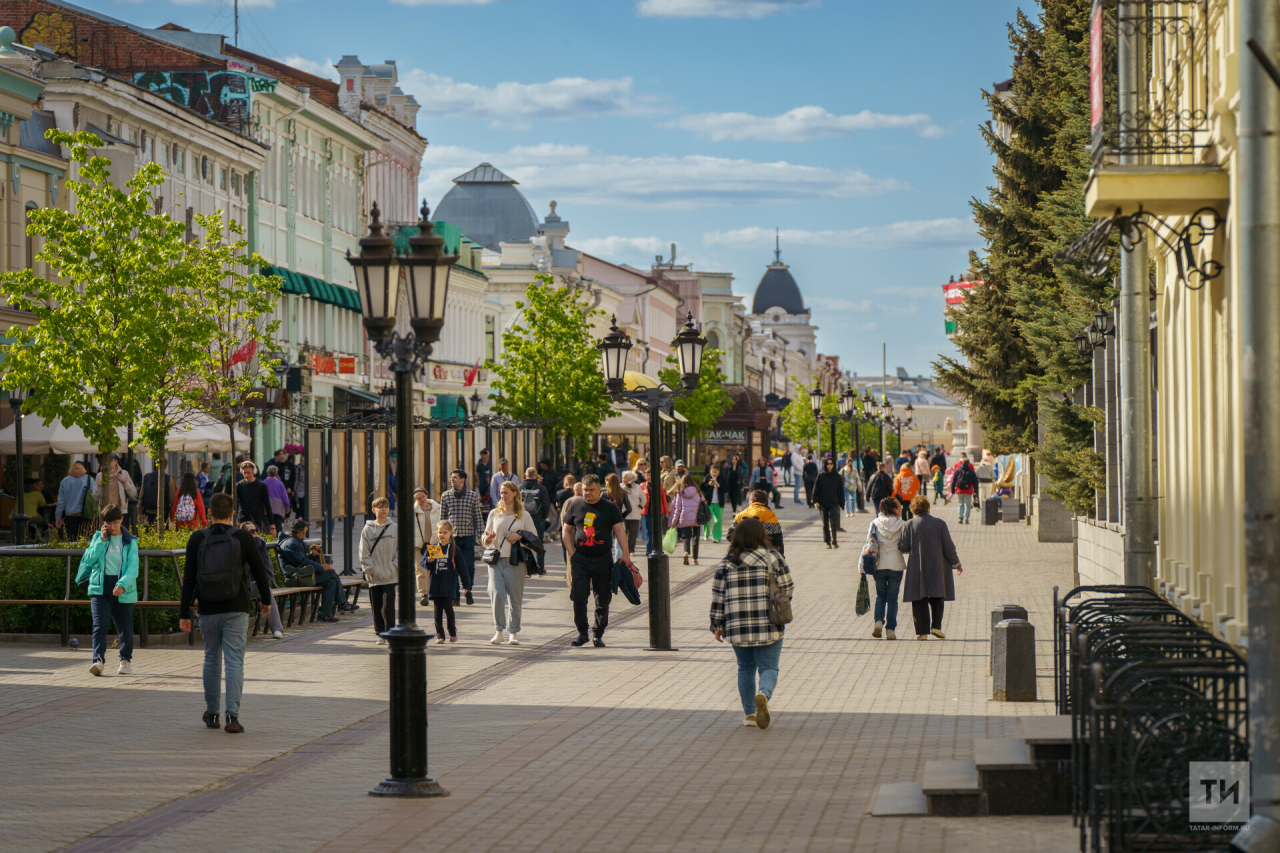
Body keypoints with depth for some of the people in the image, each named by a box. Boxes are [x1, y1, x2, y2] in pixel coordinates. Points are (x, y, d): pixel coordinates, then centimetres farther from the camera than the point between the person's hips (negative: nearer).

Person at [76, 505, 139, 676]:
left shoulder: (130, 542, 1)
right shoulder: (98, 537, 9)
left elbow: (133, 568, -9)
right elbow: (90, 559, -3)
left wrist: (122, 585, -25)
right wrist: (102, 541, -9)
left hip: (123, 590, -1)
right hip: (100, 588, 1)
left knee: (125, 628, 8)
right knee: (100, 625, -15)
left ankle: (126, 660, 28)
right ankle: (98, 660, -23)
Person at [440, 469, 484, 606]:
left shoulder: (473, 496, 4)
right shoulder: (446, 496, 6)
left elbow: (478, 516, 6)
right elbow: (442, 517, 10)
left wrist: (481, 535, 3)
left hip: (468, 535, -1)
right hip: (452, 536, 1)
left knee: (469, 565, -3)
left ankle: (468, 590, 15)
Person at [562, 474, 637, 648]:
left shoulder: (609, 508, 5)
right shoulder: (575, 506, 8)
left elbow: (619, 530, 1)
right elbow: (566, 531, 14)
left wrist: (626, 554, -9)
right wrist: (572, 552, 2)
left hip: (603, 559, 0)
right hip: (580, 559, 0)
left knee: (603, 600, 2)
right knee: (579, 596, -9)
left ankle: (598, 635, 12)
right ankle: (582, 633, 2)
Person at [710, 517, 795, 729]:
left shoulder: (726, 563, 4)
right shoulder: (773, 558, -3)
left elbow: (718, 596, 3)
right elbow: (787, 590, -3)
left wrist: (717, 624, 11)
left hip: (738, 628, 2)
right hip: (768, 627, -2)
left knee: (745, 668, 16)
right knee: (768, 667, 4)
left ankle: (749, 713, 17)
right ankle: (764, 694, -26)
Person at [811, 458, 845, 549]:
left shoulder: (837, 477, 6)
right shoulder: (821, 476, 4)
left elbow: (840, 491, 9)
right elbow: (816, 489, 4)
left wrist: (841, 503, 5)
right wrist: (815, 501, -6)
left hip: (834, 503, -1)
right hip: (823, 504, 1)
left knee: (833, 521, -13)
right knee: (825, 523, 4)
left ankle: (834, 541, -3)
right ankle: (828, 542, 13)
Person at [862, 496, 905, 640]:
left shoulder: (875, 523, 0)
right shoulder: (902, 525, -4)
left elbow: (868, 545, -1)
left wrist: (863, 568, 2)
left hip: (879, 565, 1)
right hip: (896, 565, -1)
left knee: (880, 595, 17)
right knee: (892, 597, 8)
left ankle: (879, 621, -4)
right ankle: (890, 629, 4)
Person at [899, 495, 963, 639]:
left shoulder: (909, 525, -4)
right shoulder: (940, 524, -3)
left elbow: (903, 547, -4)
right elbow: (949, 547, -1)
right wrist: (956, 564, 11)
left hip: (917, 569, 0)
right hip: (937, 567, 0)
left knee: (919, 601, 5)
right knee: (937, 599, 15)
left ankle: (922, 631, 1)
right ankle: (936, 626, 2)